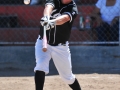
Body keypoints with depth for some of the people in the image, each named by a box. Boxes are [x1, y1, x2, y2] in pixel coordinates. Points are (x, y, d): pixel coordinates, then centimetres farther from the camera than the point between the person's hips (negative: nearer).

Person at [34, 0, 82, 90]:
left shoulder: (73, 8, -12)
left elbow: (64, 18, -33)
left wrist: (53, 22, -56)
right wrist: (46, 17, -54)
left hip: (61, 47, 0)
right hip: (43, 42, 1)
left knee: (68, 77, 10)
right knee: (40, 68, -23)